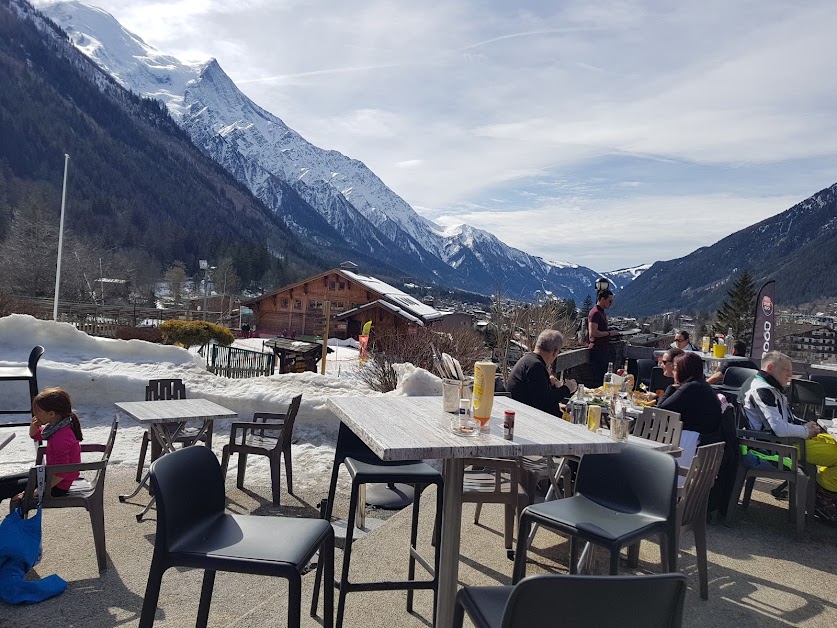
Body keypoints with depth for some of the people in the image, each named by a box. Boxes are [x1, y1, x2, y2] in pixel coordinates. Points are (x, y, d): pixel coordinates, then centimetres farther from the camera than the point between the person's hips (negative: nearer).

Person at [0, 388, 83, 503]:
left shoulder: (61, 438, -29)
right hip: (50, 476, 10)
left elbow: (60, 474, -29)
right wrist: (34, 425, -2)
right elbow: (34, 435, 22)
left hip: (57, 486, -10)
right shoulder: (56, 427, 2)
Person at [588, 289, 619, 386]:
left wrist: (611, 332, 12)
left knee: (604, 378, 14)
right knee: (597, 380, -5)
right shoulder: (595, 313, -15)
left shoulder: (603, 313, 16)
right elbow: (593, 333, -24)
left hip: (604, 349, 10)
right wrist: (609, 333, -16)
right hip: (597, 350, -10)